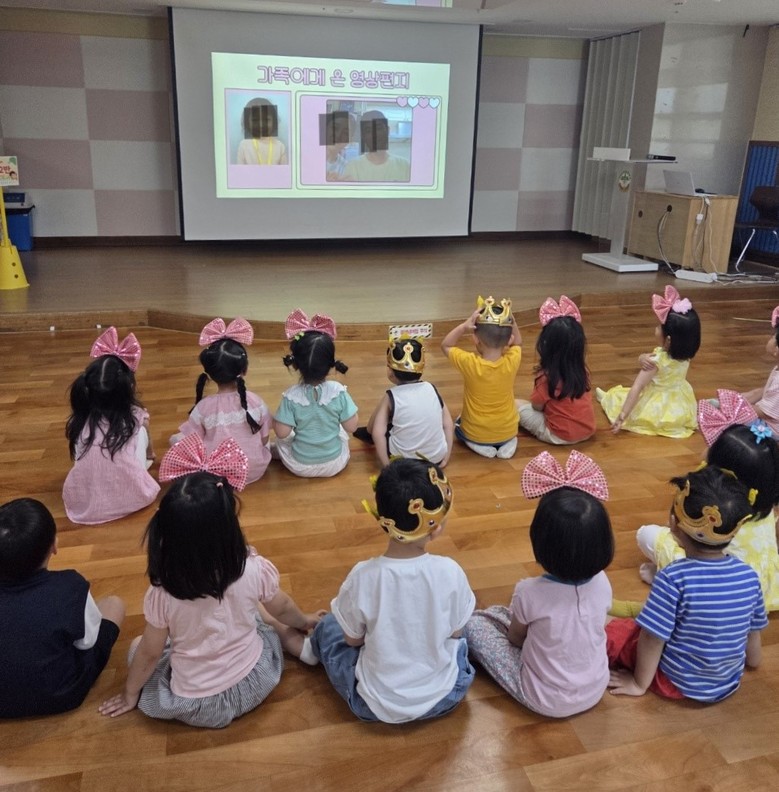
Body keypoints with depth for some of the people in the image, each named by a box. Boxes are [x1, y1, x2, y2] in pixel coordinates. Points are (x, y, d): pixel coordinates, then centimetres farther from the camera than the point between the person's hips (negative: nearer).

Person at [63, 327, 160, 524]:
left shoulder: (79, 420, 1)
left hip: (82, 503, 2)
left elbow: (78, 457, 16)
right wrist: (149, 456, 42)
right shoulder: (136, 416, -1)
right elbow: (149, 453, 18)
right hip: (130, 497, -2)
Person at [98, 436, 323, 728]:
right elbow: (283, 609, -1)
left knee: (137, 648, 22)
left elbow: (150, 654, -9)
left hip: (196, 706, -2)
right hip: (255, 683, 2)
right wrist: (305, 620, 22)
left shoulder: (162, 592, -24)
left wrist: (130, 695, 12)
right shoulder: (254, 569, -22)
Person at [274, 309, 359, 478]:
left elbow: (282, 432, -18)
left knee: (280, 438, 30)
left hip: (300, 466, -1)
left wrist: (276, 420, 3)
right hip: (335, 465, 1)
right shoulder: (338, 391, -19)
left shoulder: (291, 396, -21)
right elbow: (351, 427, -13)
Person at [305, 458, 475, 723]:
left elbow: (353, 639, -7)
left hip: (376, 705, -1)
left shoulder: (362, 576, -24)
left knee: (327, 626, 22)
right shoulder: (450, 572, -21)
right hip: (445, 696, 2)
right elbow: (454, 633, -4)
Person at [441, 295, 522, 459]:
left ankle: (478, 445, 5)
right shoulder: (512, 361, -21)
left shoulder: (469, 363, -27)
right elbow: (518, 343, 5)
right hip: (508, 431, 2)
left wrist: (464, 326, -21)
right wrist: (510, 320, -9)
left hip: (474, 433, -1)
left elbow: (445, 345, -7)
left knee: (458, 425, 33)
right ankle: (507, 442, 9)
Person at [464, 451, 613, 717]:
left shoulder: (530, 592, -28)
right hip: (595, 690, 5)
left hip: (546, 700, -5)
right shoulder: (602, 583, -16)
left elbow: (515, 638, -8)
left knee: (473, 624, 7)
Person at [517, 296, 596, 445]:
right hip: (588, 430, 5)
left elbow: (537, 406, -8)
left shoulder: (546, 377, -21)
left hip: (560, 436, -5)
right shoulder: (582, 369, -4)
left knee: (517, 404, 6)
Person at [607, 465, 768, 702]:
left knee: (614, 630, 10)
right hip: (729, 683, 5)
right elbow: (753, 630, 2)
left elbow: (653, 637, -21)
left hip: (677, 682, -5)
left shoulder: (673, 578, -28)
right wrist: (752, 661, 24)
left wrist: (640, 683, -5)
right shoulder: (748, 576, -13)